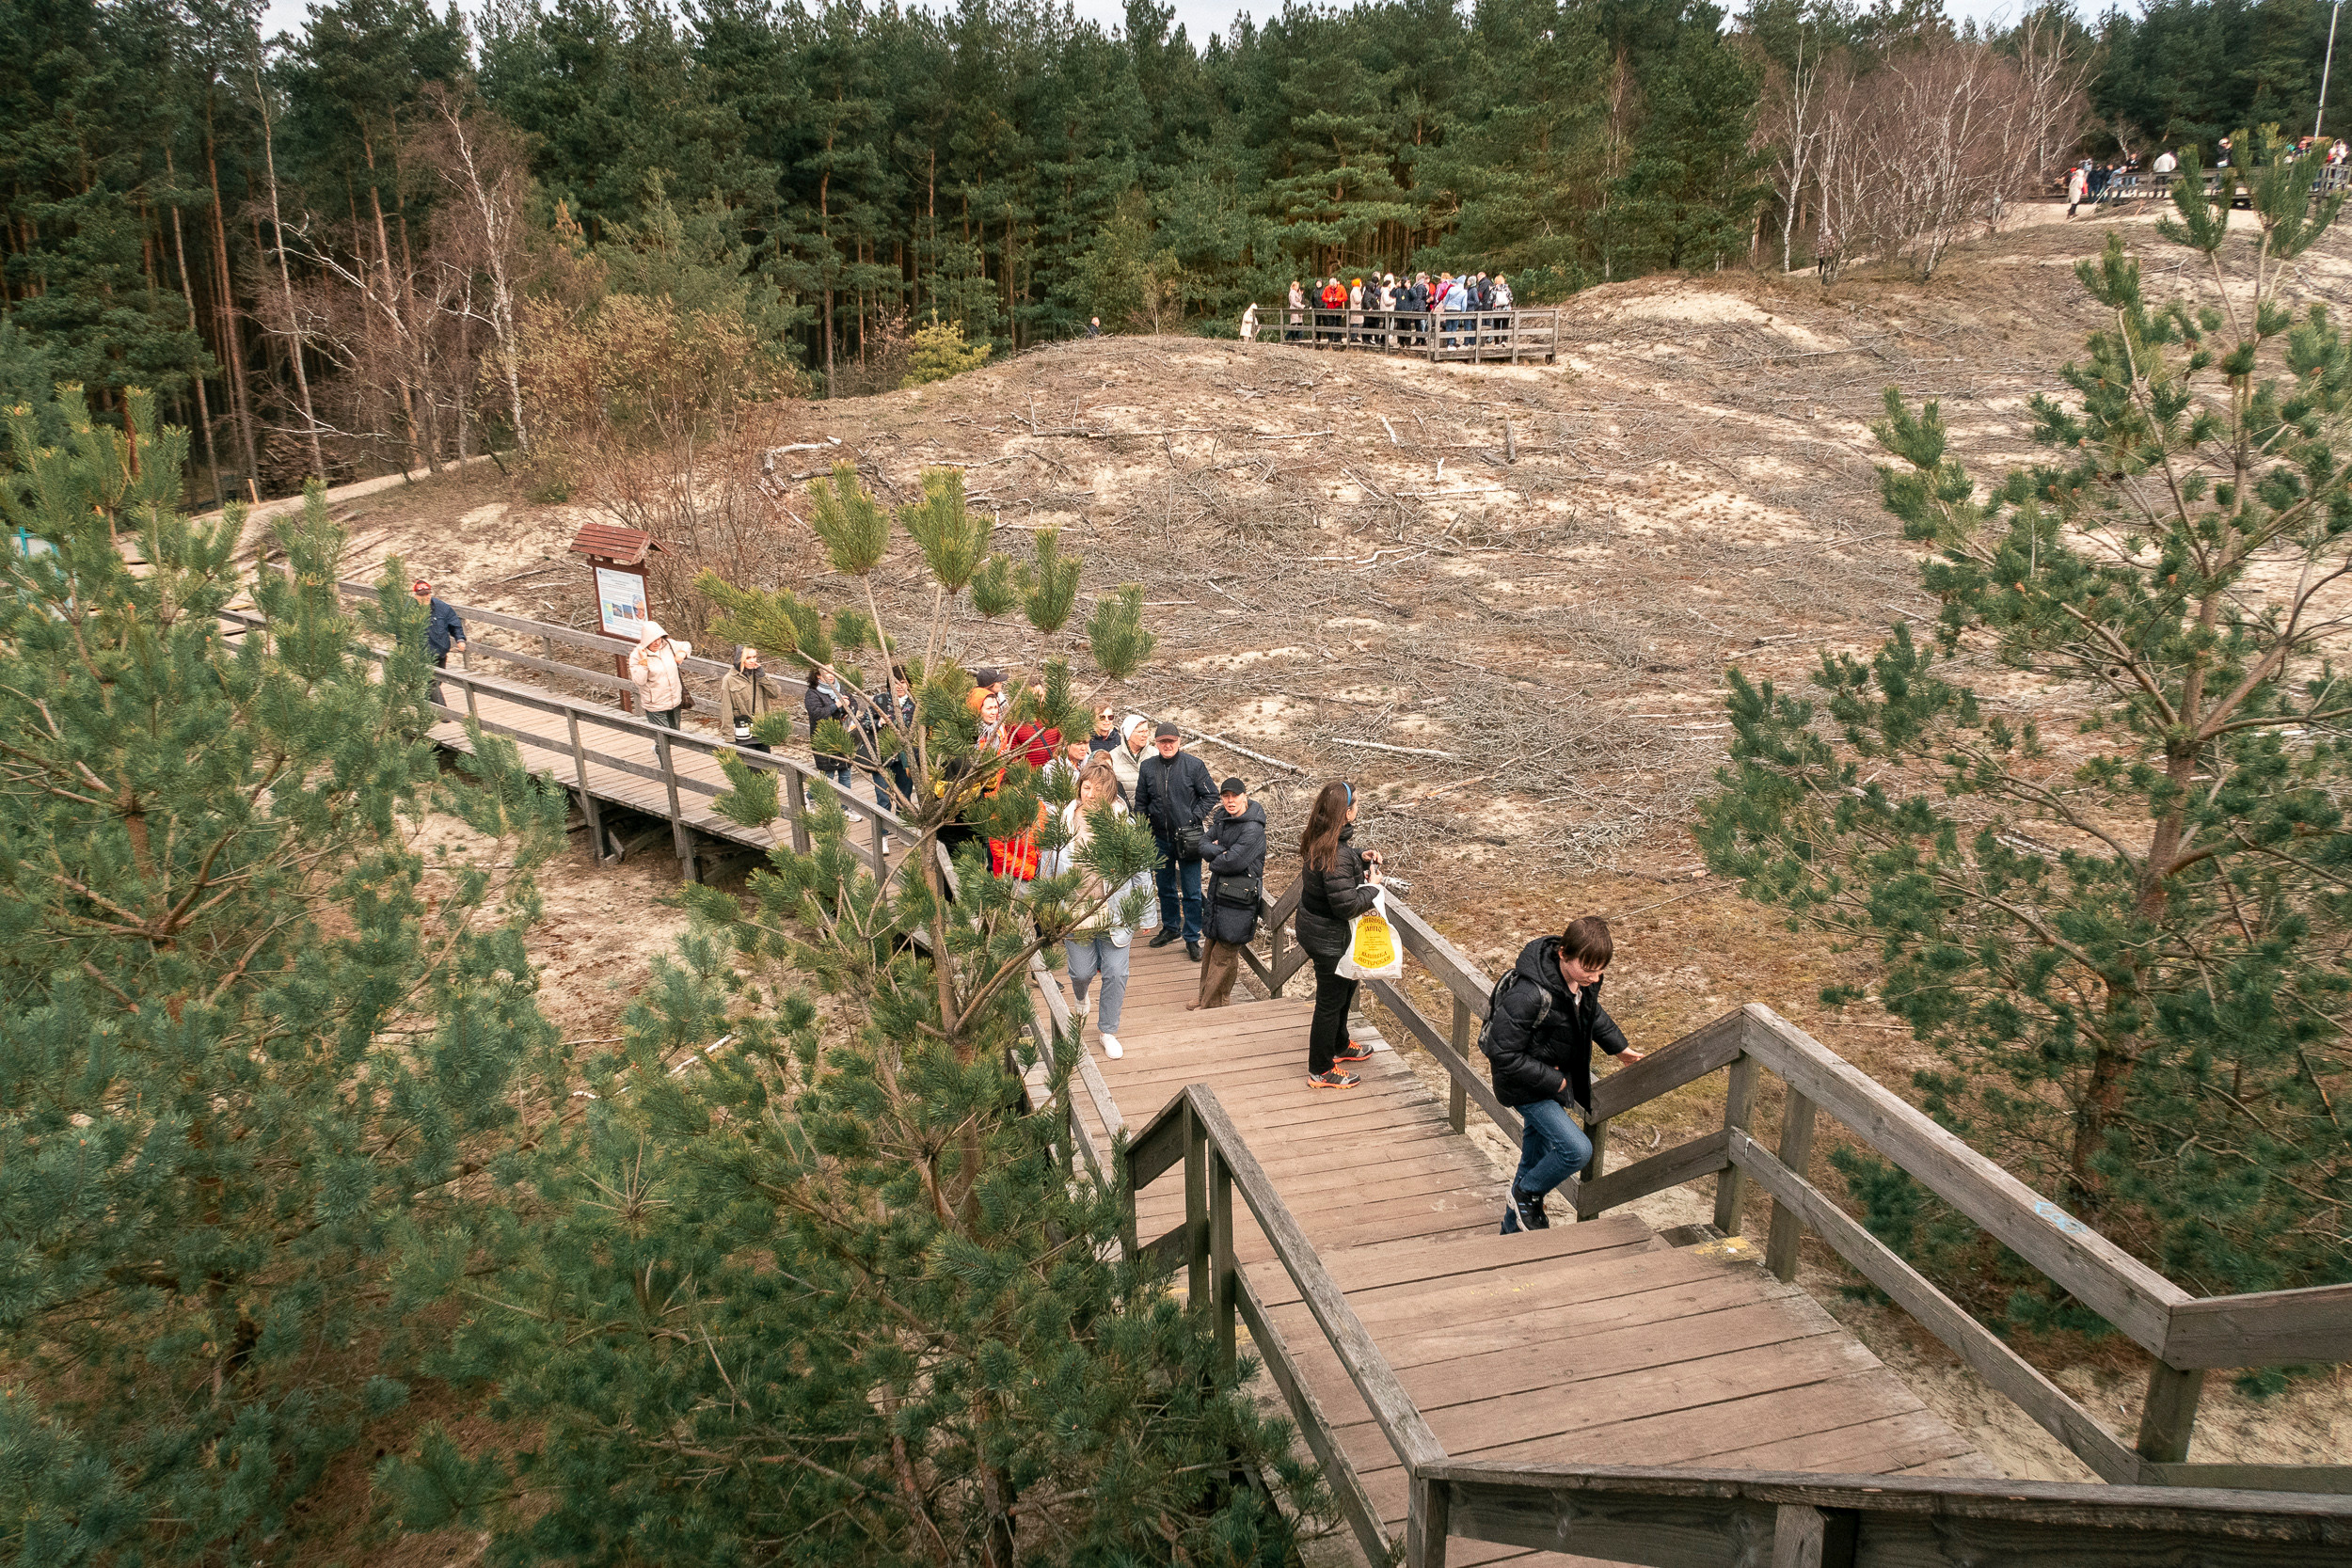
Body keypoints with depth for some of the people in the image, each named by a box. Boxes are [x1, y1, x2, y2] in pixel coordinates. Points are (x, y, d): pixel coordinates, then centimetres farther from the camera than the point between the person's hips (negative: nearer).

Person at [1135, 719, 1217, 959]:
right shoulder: (1147, 767, 2)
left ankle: (1192, 939, 11)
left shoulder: (1194, 765, -7)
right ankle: (1170, 928, 36)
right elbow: (1141, 802, 12)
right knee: (1165, 887, 17)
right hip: (1160, 838, 3)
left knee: (1192, 892, 0)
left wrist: (1194, 818, -10)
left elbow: (1211, 796, -1)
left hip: (1188, 838, -3)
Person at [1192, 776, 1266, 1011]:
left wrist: (1214, 861, -6)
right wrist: (1219, 852, -16)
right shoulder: (1223, 819, 5)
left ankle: (1212, 1005, 11)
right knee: (1211, 946, 18)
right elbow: (1203, 844, 3)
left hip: (1239, 898, -8)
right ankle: (1205, 995, 32)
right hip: (1218, 891, 8)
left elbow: (1232, 862, -26)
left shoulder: (1253, 829, -21)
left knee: (1224, 954, 1)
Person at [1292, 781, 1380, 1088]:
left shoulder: (1317, 840, -3)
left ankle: (1339, 1046, 50)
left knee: (1345, 987, 29)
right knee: (1331, 1001, 8)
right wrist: (1372, 886, -15)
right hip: (1329, 939, -10)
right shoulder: (1335, 856, -33)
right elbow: (1347, 904, -30)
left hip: (1313, 926, 10)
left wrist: (1361, 856, 2)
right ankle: (1321, 1071, 24)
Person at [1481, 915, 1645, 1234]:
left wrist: (1618, 1046, 16)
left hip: (1555, 1079, 8)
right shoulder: (1528, 995, -35)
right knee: (1577, 1150, -17)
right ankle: (1526, 1192, 10)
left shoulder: (1585, 979, -9)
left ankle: (1514, 1228, 38)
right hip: (1527, 1087, -8)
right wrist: (1553, 1081, -22)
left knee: (1537, 1157, 19)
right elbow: (1504, 1055, -30)